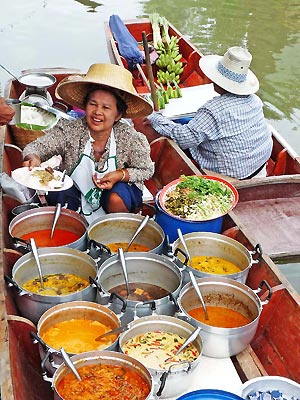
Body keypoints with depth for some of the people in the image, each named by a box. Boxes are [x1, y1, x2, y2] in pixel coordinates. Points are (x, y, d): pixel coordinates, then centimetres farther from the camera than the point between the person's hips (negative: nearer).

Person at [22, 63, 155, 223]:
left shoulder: (129, 138, -20)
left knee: (116, 199, -33)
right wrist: (33, 158, -40)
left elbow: (146, 170, -9)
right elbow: (35, 147, -14)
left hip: (117, 190, -1)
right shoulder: (69, 131, -20)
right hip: (76, 190, 1)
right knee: (58, 195, -28)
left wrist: (120, 174, -28)